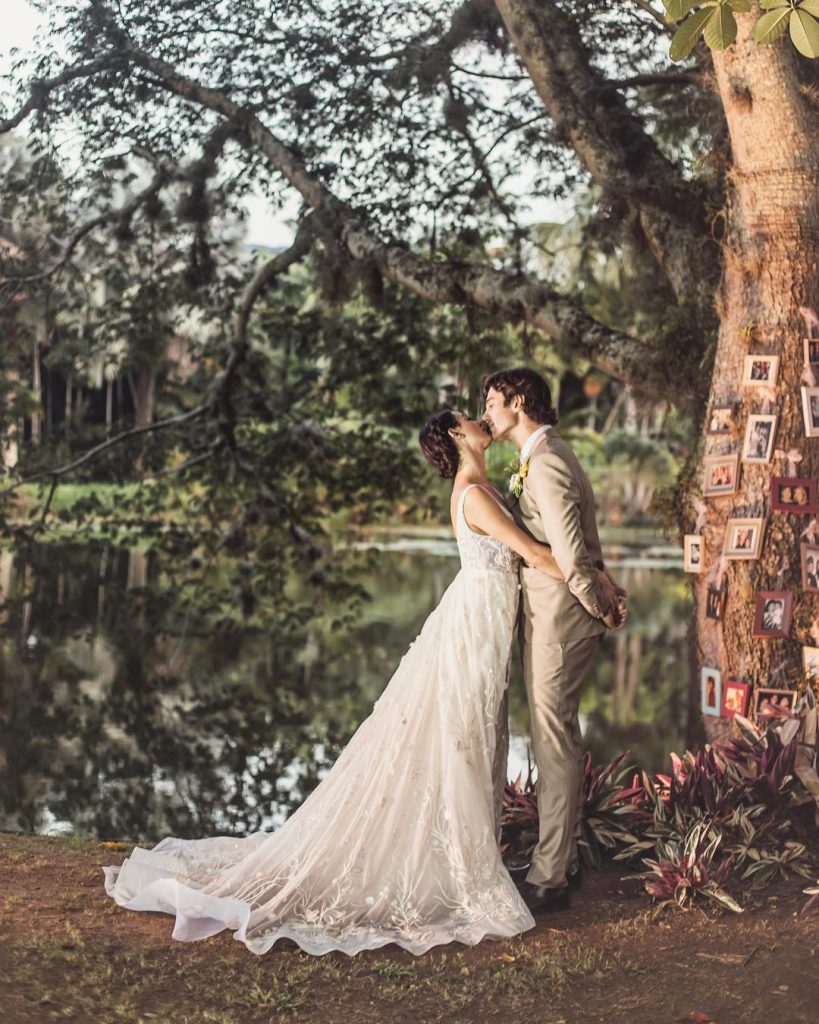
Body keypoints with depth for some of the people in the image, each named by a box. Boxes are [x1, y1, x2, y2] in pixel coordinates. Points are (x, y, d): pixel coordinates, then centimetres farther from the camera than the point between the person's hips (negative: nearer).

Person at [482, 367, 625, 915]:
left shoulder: (545, 464, -20)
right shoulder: (545, 456, 14)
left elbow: (570, 554, -24)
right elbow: (582, 540, 17)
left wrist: (601, 609, -12)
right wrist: (603, 580, 6)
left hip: (561, 615, -10)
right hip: (547, 611, 10)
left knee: (555, 743, -4)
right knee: (560, 737, 17)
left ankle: (549, 879, 5)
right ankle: (565, 858, 29)